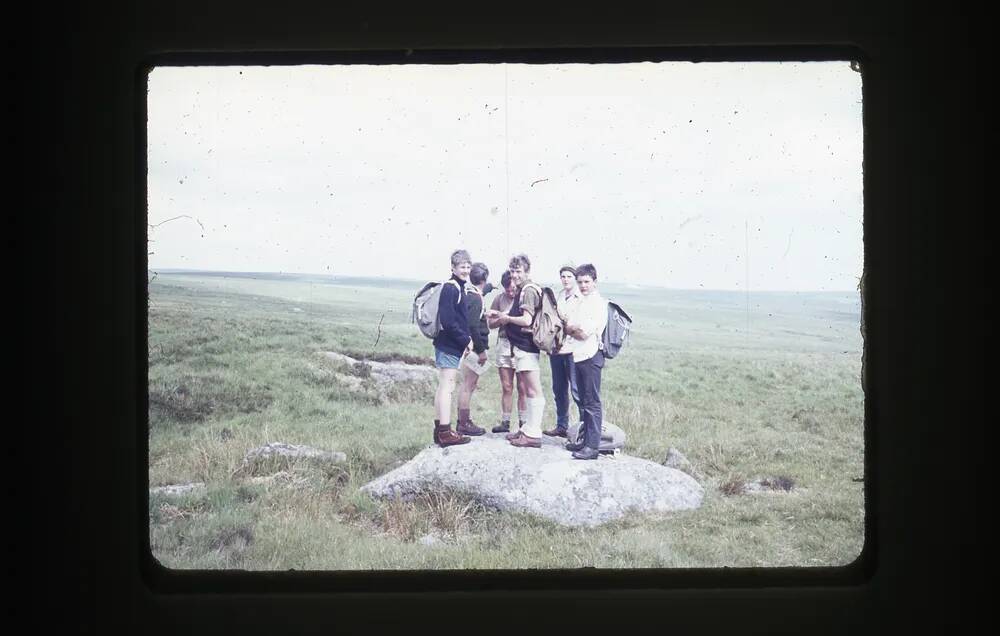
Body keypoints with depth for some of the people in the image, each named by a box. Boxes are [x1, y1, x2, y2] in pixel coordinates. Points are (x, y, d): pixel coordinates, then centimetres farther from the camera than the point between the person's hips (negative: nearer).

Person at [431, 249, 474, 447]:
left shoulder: (458, 288, 16)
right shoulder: (450, 288, -15)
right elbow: (447, 321, -22)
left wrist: (466, 337, 6)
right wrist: (466, 340, -15)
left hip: (448, 345, 10)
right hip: (449, 346, -10)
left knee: (443, 387, 12)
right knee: (447, 387, -8)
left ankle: (440, 431, 18)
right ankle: (445, 433, -7)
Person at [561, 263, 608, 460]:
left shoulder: (599, 304, -11)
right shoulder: (579, 303, 17)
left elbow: (585, 333, -16)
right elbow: (568, 326, 15)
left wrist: (570, 329, 0)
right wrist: (575, 330, -6)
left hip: (591, 356, -9)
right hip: (578, 355, 9)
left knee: (592, 403, -7)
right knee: (584, 401, 14)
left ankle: (592, 446, -6)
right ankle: (585, 439, 21)